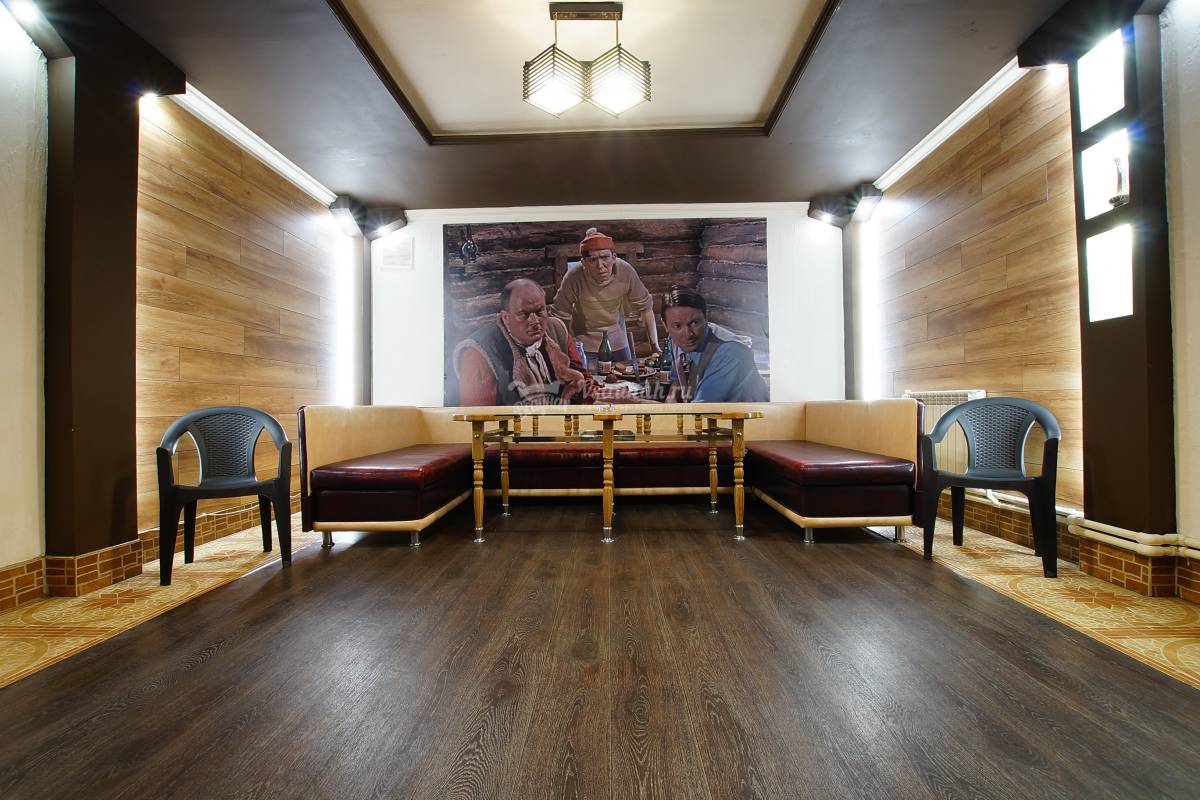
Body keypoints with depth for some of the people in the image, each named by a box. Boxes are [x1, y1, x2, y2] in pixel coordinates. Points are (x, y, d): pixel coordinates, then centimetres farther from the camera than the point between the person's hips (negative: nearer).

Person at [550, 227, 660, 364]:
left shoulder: (626, 271, -20)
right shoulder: (574, 278, -28)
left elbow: (645, 307, -9)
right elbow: (560, 317, -21)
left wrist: (655, 345, -11)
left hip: (618, 342, 3)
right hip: (585, 345, -2)